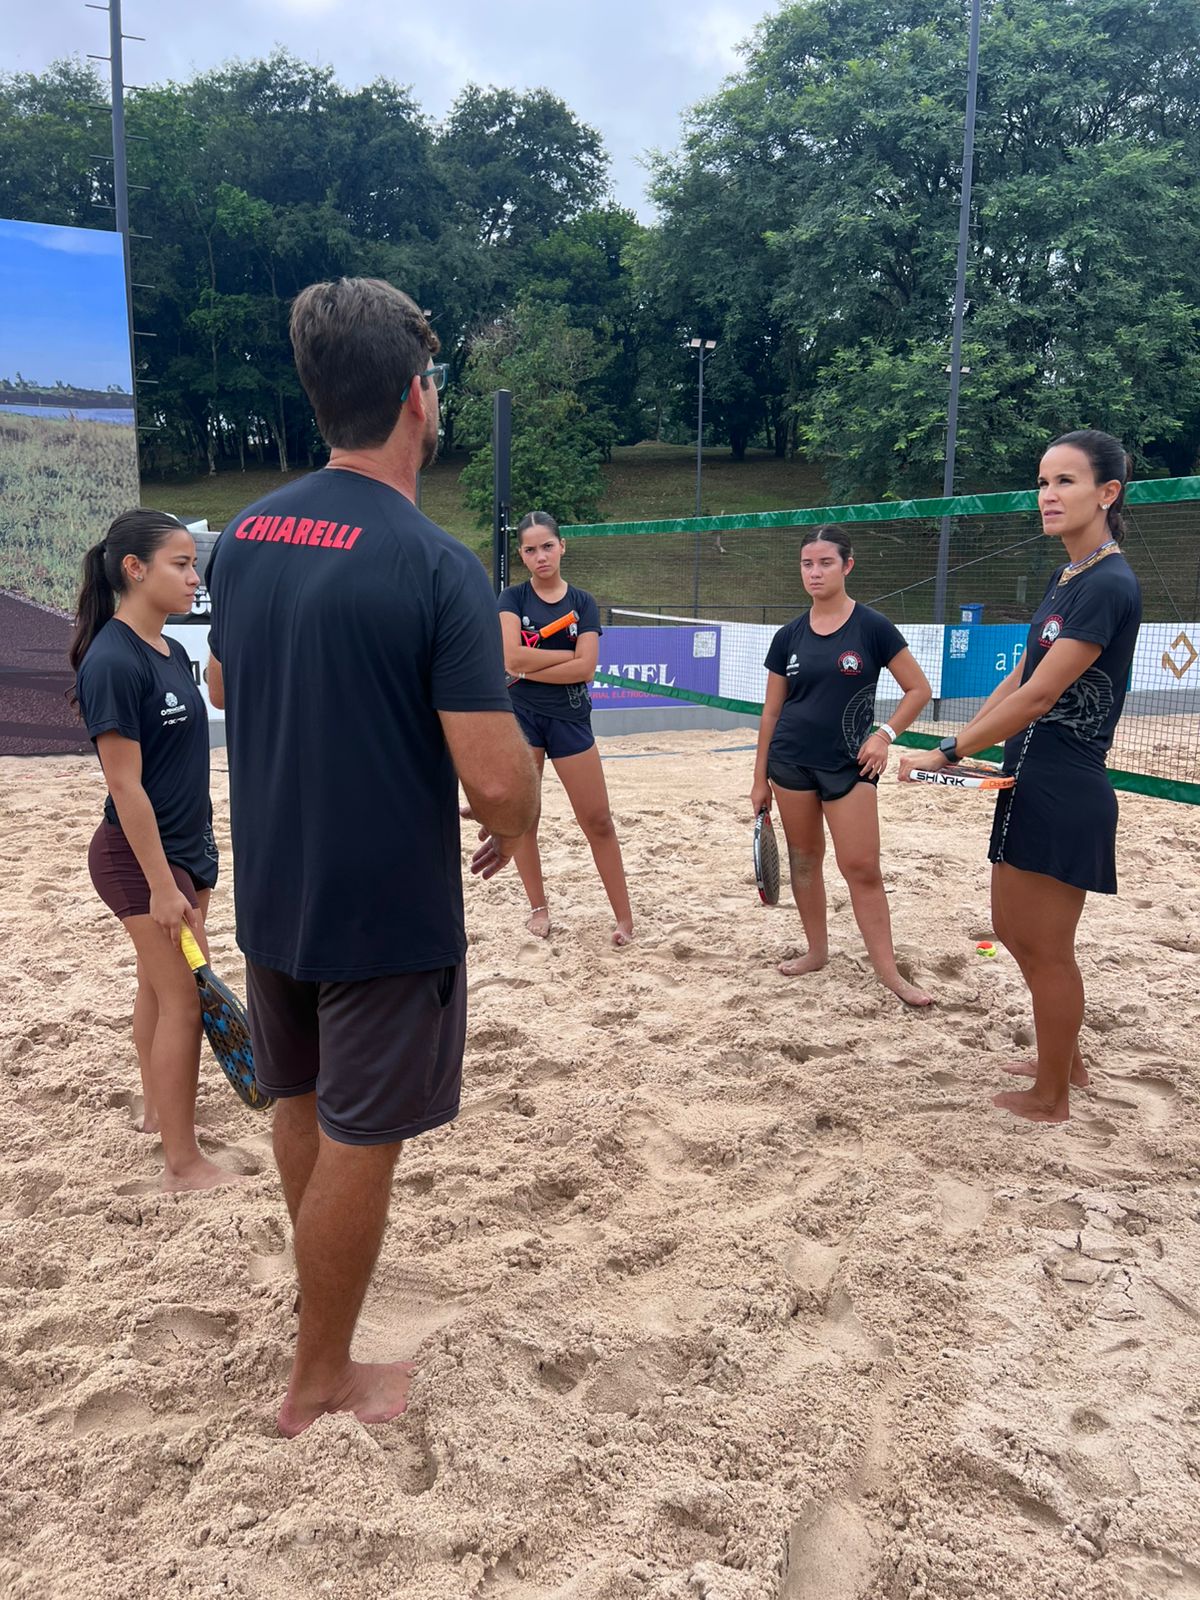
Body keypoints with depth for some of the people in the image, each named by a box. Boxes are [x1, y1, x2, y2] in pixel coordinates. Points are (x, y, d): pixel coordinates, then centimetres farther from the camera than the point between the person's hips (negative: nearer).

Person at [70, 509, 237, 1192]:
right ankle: (184, 1163, 9)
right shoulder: (113, 662, -20)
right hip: (143, 855, -8)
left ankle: (158, 1108, 37)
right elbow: (125, 785, -21)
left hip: (187, 847, 9)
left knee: (160, 987, 20)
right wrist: (161, 885, -20)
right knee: (185, 1000, -2)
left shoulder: (171, 652, 7)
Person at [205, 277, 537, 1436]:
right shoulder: (435, 563, -21)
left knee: (301, 1107, 25)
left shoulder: (244, 534, 0)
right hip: (386, 909, -7)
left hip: (268, 893, 7)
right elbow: (495, 781, -24)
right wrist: (510, 830, -2)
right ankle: (320, 1381, 28)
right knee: (359, 1143, 10)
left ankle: (323, 1291, 49)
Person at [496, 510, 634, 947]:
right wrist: (567, 653, -10)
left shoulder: (583, 603, 4)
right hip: (520, 717, 0)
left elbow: (585, 669, -9)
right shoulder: (512, 598, 1)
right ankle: (539, 907, 22)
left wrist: (527, 671, -12)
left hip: (570, 718, 0)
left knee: (598, 821, -1)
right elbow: (512, 657, -16)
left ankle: (624, 916, 6)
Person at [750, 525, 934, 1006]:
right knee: (804, 858, 10)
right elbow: (771, 712, 9)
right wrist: (760, 779, 9)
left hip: (848, 765, -3)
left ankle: (887, 970, 4)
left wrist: (885, 733, -14)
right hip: (790, 763, 4)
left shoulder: (872, 627, -5)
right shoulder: (788, 637, 4)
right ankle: (816, 950, 25)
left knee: (862, 867, -5)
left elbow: (918, 689, 0)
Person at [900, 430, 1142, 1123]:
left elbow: (1038, 697, -22)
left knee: (1046, 950, 4)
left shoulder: (1109, 585, -18)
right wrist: (962, 744, 6)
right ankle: (1068, 1060, 38)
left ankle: (1051, 1097, 22)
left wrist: (950, 753, -16)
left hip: (1065, 798, -10)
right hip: (1029, 787, 10)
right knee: (1012, 930, 19)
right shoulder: (1065, 579, 11)